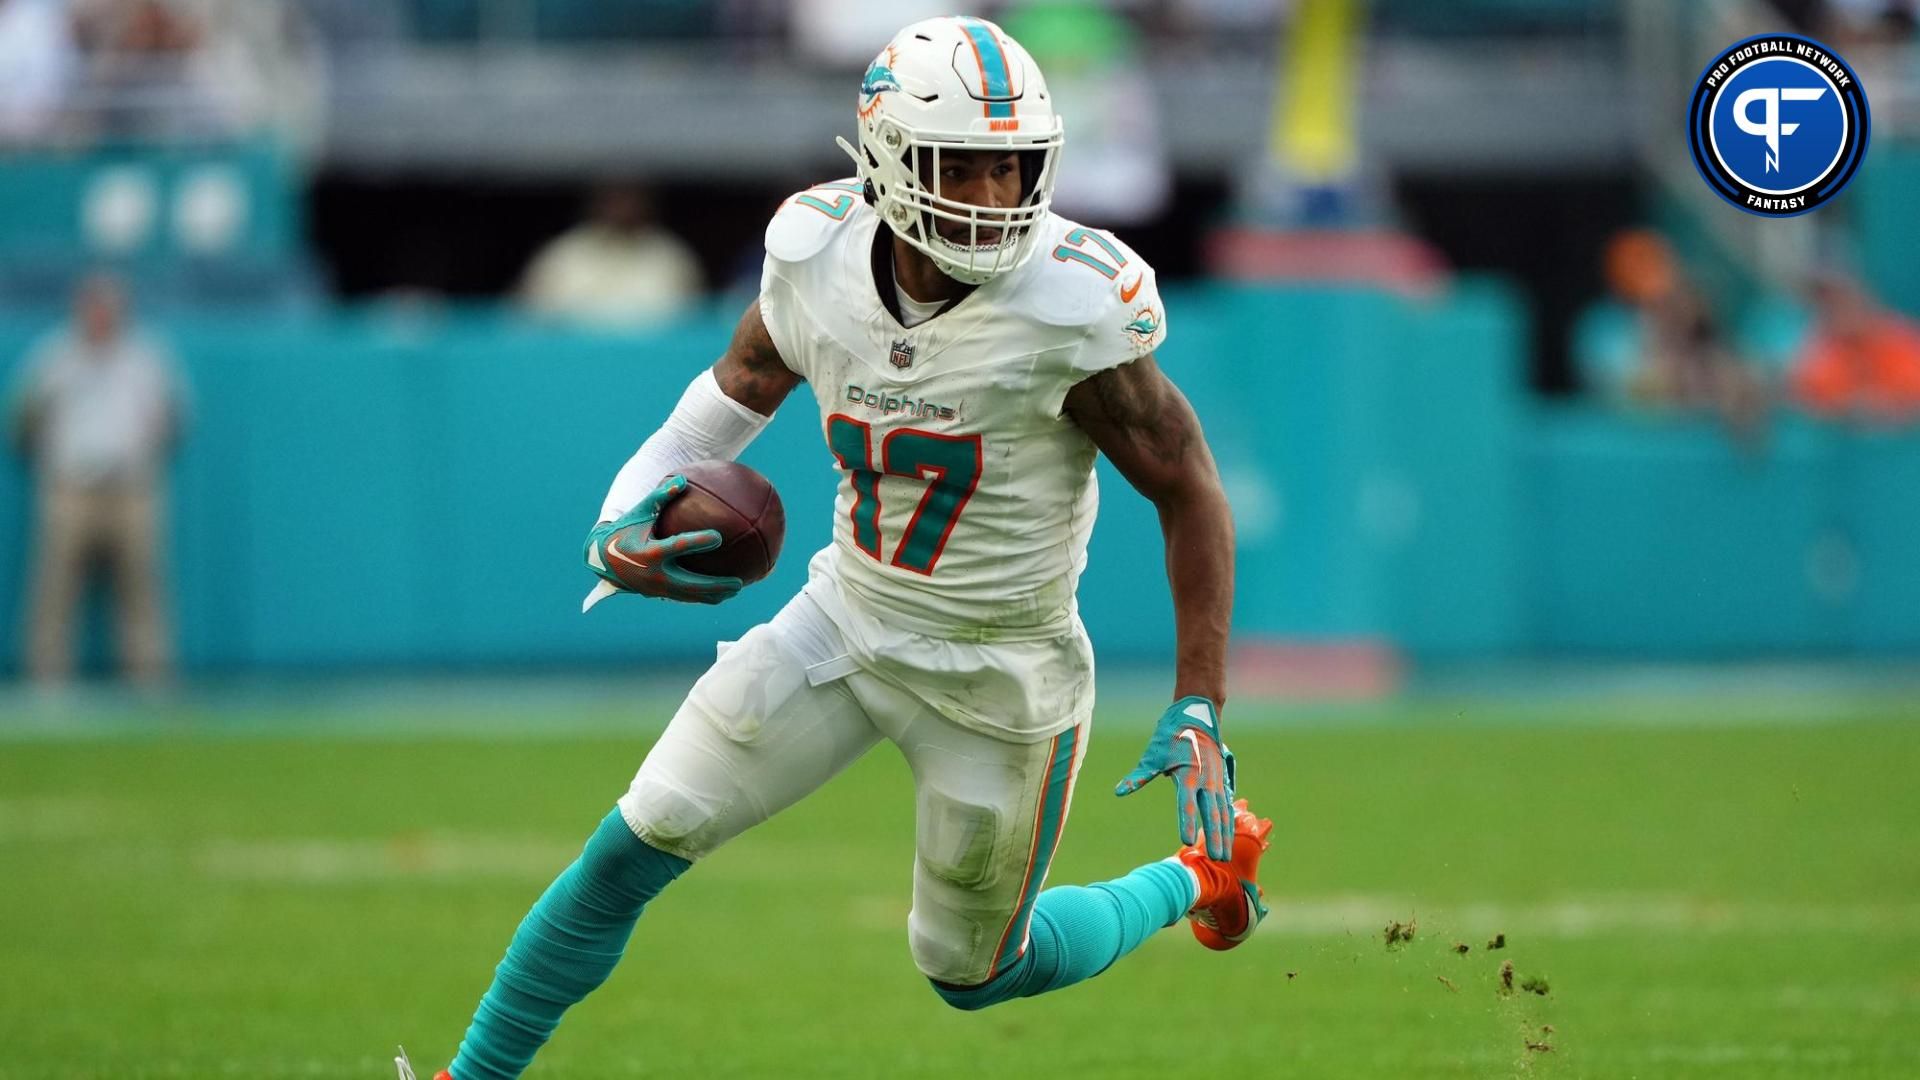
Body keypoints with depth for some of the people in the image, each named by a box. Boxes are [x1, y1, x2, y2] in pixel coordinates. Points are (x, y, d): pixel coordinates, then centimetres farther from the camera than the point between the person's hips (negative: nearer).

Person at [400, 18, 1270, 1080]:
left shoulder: (1068, 306, -26)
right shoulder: (821, 257, -12)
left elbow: (1189, 489, -15)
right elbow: (745, 385, 10)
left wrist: (1198, 711, -17)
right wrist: (624, 516, -6)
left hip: (998, 676, -4)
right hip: (846, 623, 4)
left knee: (969, 971, 12)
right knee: (635, 845, -1)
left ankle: (1196, 879, 38)